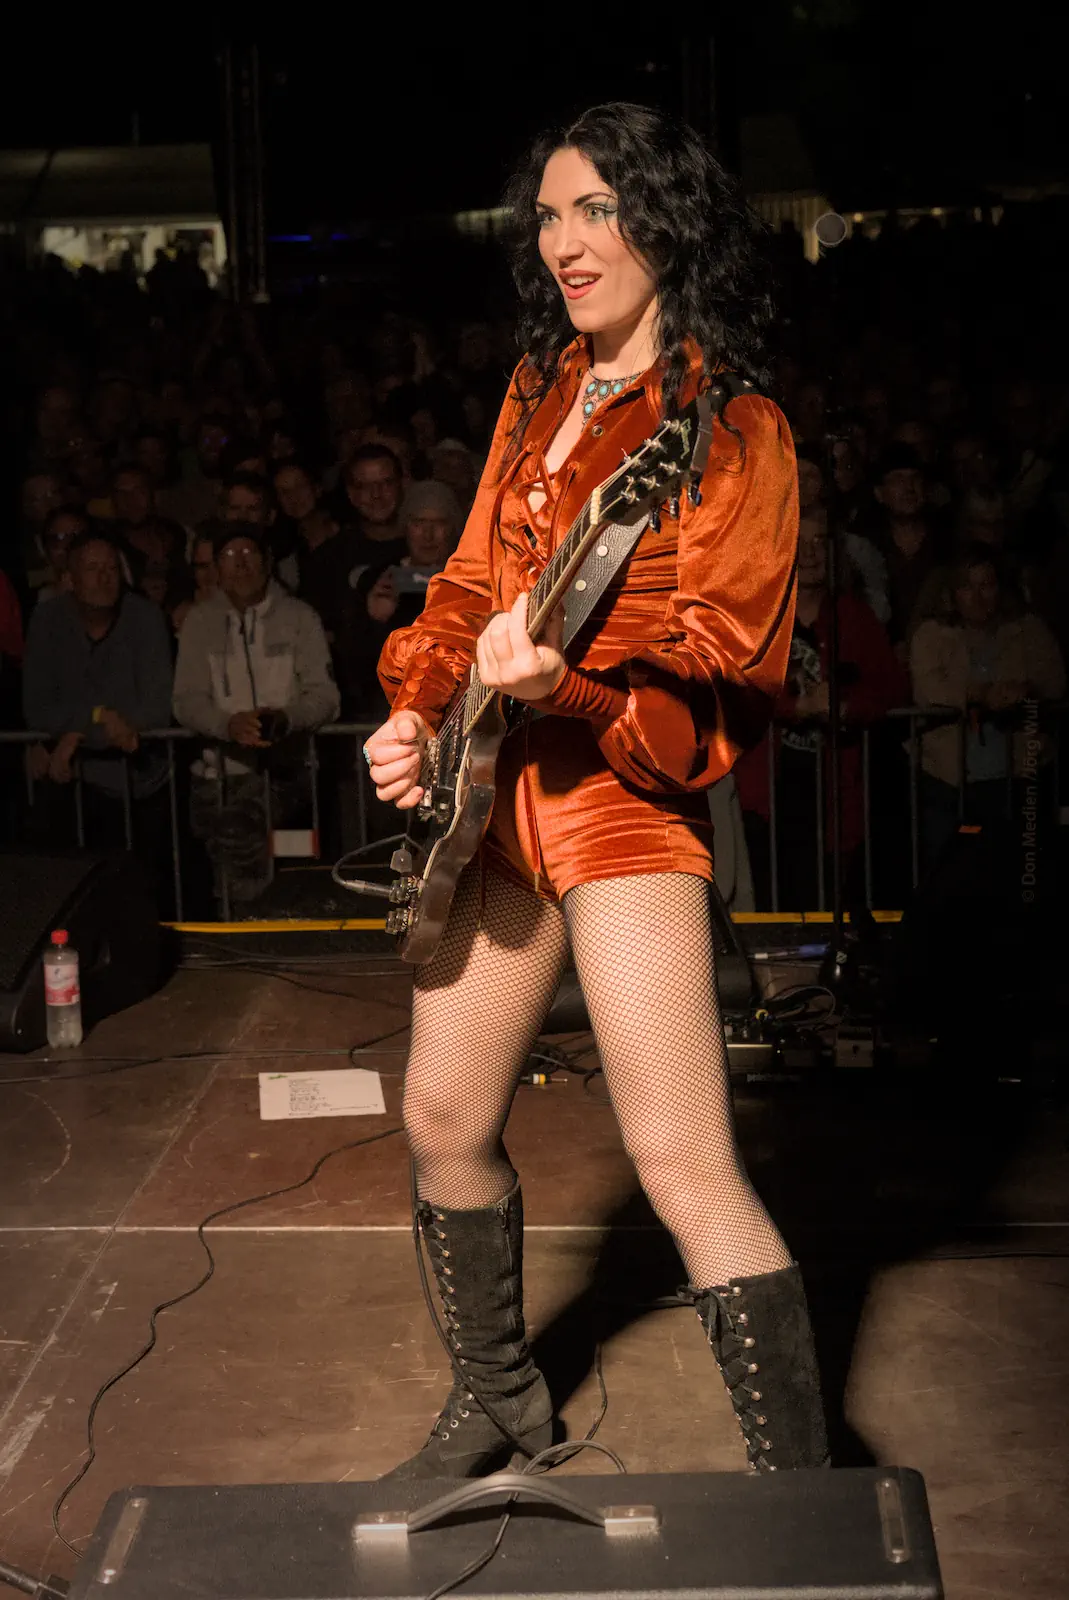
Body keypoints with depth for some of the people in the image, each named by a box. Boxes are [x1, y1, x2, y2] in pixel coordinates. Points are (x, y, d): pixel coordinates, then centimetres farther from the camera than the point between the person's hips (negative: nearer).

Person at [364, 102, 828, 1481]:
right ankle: (497, 1397, 38)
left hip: (626, 797, -8)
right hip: (491, 793, 8)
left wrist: (567, 679, -30)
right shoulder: (538, 395, 13)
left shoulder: (733, 431, -9)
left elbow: (727, 662, -15)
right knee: (443, 1121, 15)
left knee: (683, 1170, -13)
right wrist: (416, 708, 1)